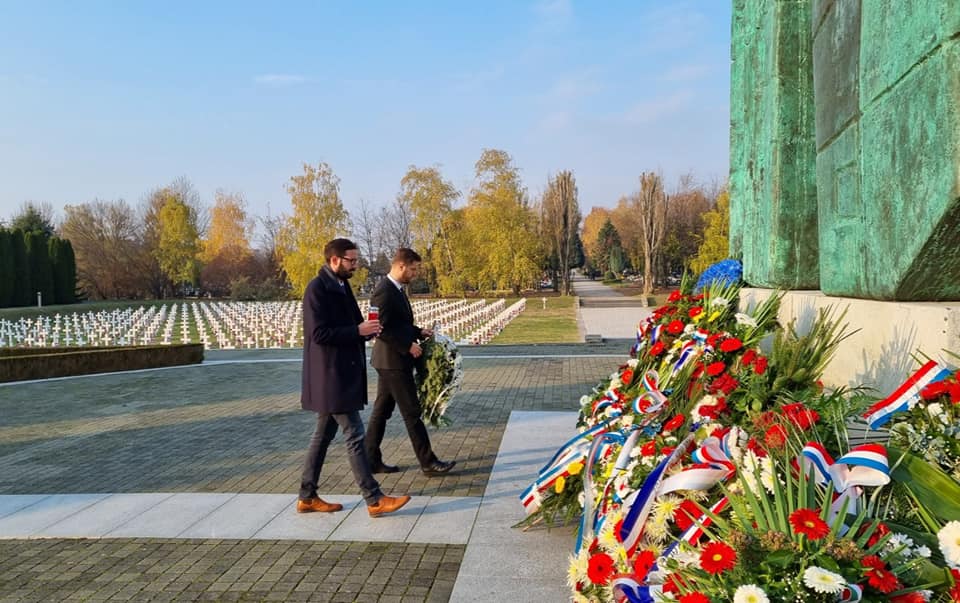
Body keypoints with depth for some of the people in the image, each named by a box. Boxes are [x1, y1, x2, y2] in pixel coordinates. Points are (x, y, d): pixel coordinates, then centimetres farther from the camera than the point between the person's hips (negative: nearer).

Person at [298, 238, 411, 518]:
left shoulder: (340, 285, 14)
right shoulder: (318, 289, -15)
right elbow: (319, 333, -21)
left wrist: (365, 330, 1)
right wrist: (358, 331, -20)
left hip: (340, 374, 10)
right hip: (331, 376, -10)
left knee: (324, 435, 13)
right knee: (354, 435, -7)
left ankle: (307, 497, 22)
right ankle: (374, 500, -2)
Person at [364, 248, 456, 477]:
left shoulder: (395, 289, 13)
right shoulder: (384, 291, -18)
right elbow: (382, 329, -22)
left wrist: (418, 332, 9)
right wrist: (408, 346, -19)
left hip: (390, 360, 10)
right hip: (393, 360, -10)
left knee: (382, 410, 13)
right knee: (411, 412, -4)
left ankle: (371, 460, 20)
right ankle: (428, 462, 3)